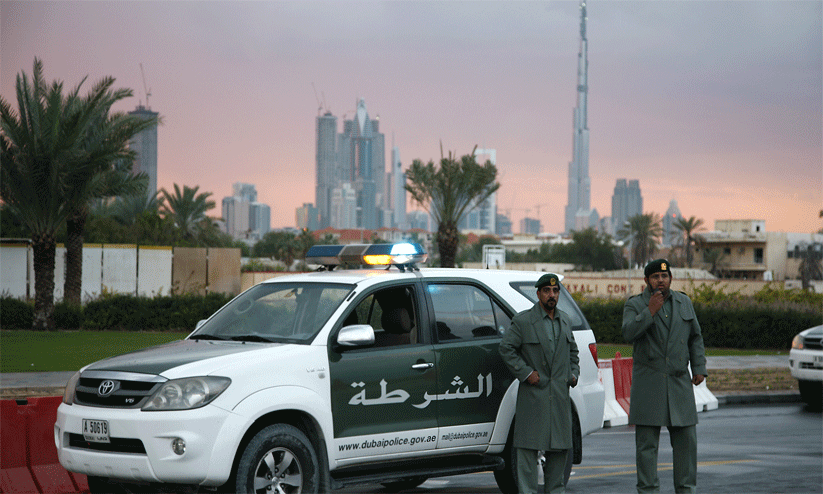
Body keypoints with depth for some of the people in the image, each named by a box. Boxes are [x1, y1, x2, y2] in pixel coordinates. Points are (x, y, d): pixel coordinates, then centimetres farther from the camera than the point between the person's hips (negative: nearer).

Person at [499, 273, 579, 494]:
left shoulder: (565, 320, 14)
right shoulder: (522, 321, -3)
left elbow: (572, 350, 26)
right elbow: (506, 348, -4)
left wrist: (574, 373, 11)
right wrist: (525, 372, -10)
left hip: (560, 394, 5)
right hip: (533, 395, -5)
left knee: (560, 447, 7)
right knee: (528, 446, -6)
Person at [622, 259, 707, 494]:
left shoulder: (684, 302, 13)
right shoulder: (635, 305, 1)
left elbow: (695, 338, 17)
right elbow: (629, 333, -16)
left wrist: (699, 368, 8)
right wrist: (650, 311, -21)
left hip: (679, 381, 3)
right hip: (648, 383, -3)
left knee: (686, 438, 4)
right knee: (647, 441, -2)